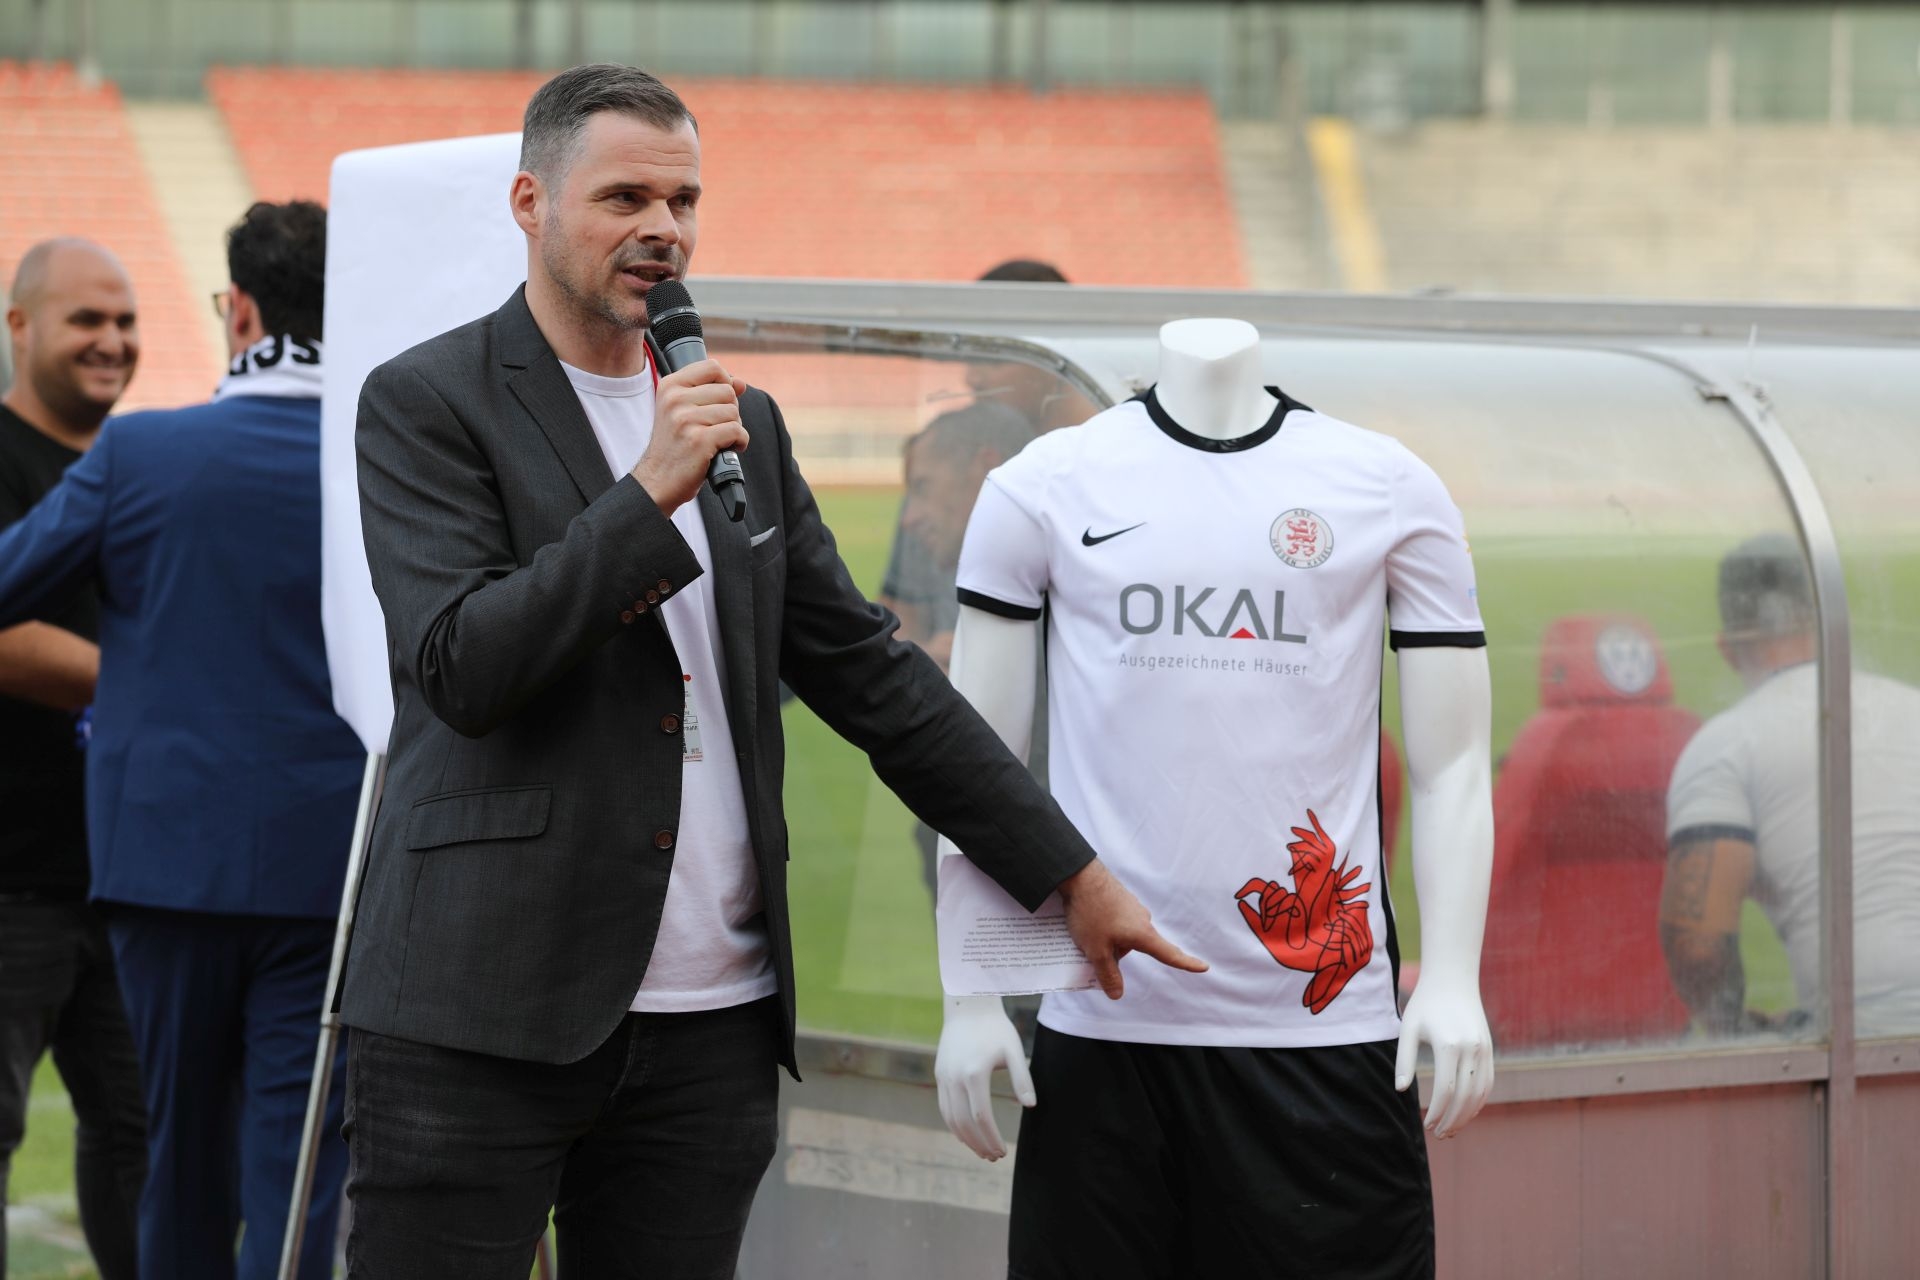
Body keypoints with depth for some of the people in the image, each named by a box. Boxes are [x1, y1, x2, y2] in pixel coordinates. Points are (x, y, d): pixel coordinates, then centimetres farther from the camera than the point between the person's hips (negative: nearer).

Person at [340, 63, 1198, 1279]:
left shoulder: (743, 424, 16)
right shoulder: (428, 403, -2)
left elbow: (868, 670, 18)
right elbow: (462, 667, -15)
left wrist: (1072, 872, 15)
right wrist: (650, 494, -19)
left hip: (713, 1028, 5)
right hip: (483, 1018, -5)